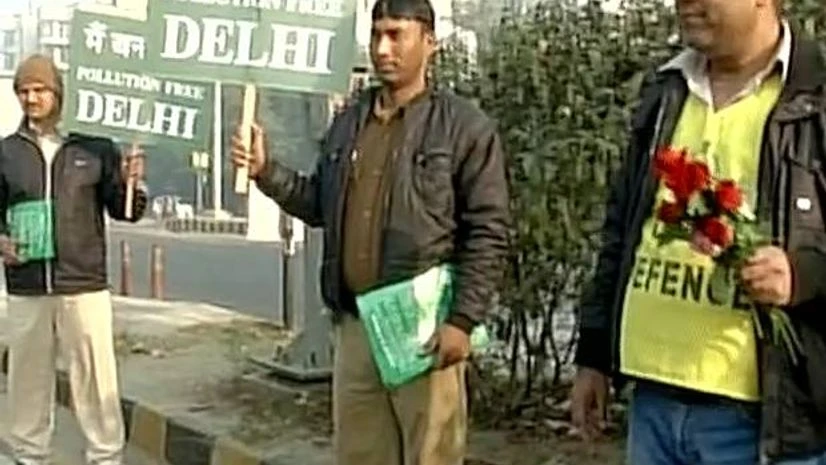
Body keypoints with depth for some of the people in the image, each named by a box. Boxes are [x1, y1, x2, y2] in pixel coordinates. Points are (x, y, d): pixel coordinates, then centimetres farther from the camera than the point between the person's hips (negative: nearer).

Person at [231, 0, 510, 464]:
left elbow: (489, 233, -9)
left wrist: (463, 320, -16)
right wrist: (267, 172, 4)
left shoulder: (466, 126, -5)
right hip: (355, 323, 6)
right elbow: (321, 205, 19)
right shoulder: (348, 122, 13)